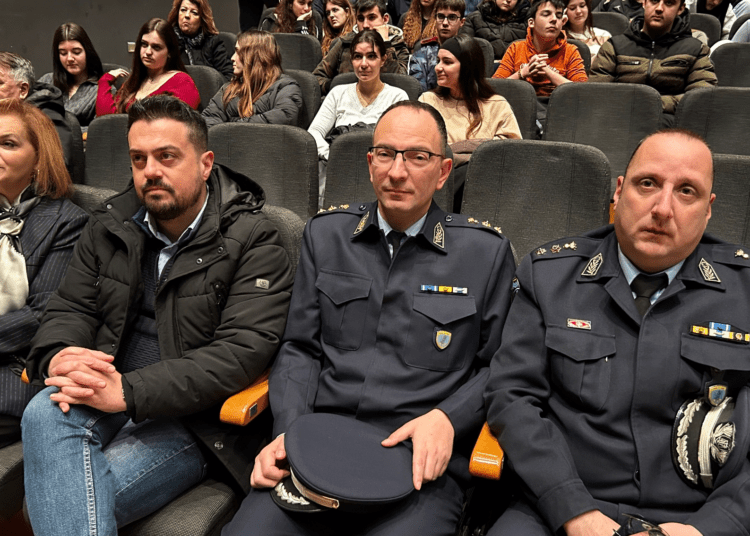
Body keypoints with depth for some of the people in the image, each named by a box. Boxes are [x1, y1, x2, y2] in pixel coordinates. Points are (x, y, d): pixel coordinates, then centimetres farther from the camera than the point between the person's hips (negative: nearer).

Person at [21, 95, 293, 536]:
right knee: (45, 413, -29)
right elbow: (69, 307, 13)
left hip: (192, 417, -4)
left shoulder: (253, 242, -8)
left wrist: (129, 391, -24)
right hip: (104, 395, 5)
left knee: (71, 498, -26)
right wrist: (58, 357, -13)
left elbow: (243, 350, -17)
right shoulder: (110, 226, 11)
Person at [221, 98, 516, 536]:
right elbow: (300, 348, 12)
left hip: (421, 464, -1)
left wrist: (447, 418, -8)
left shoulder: (487, 252, 4)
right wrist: (290, 431, -3)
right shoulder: (325, 234, 12)